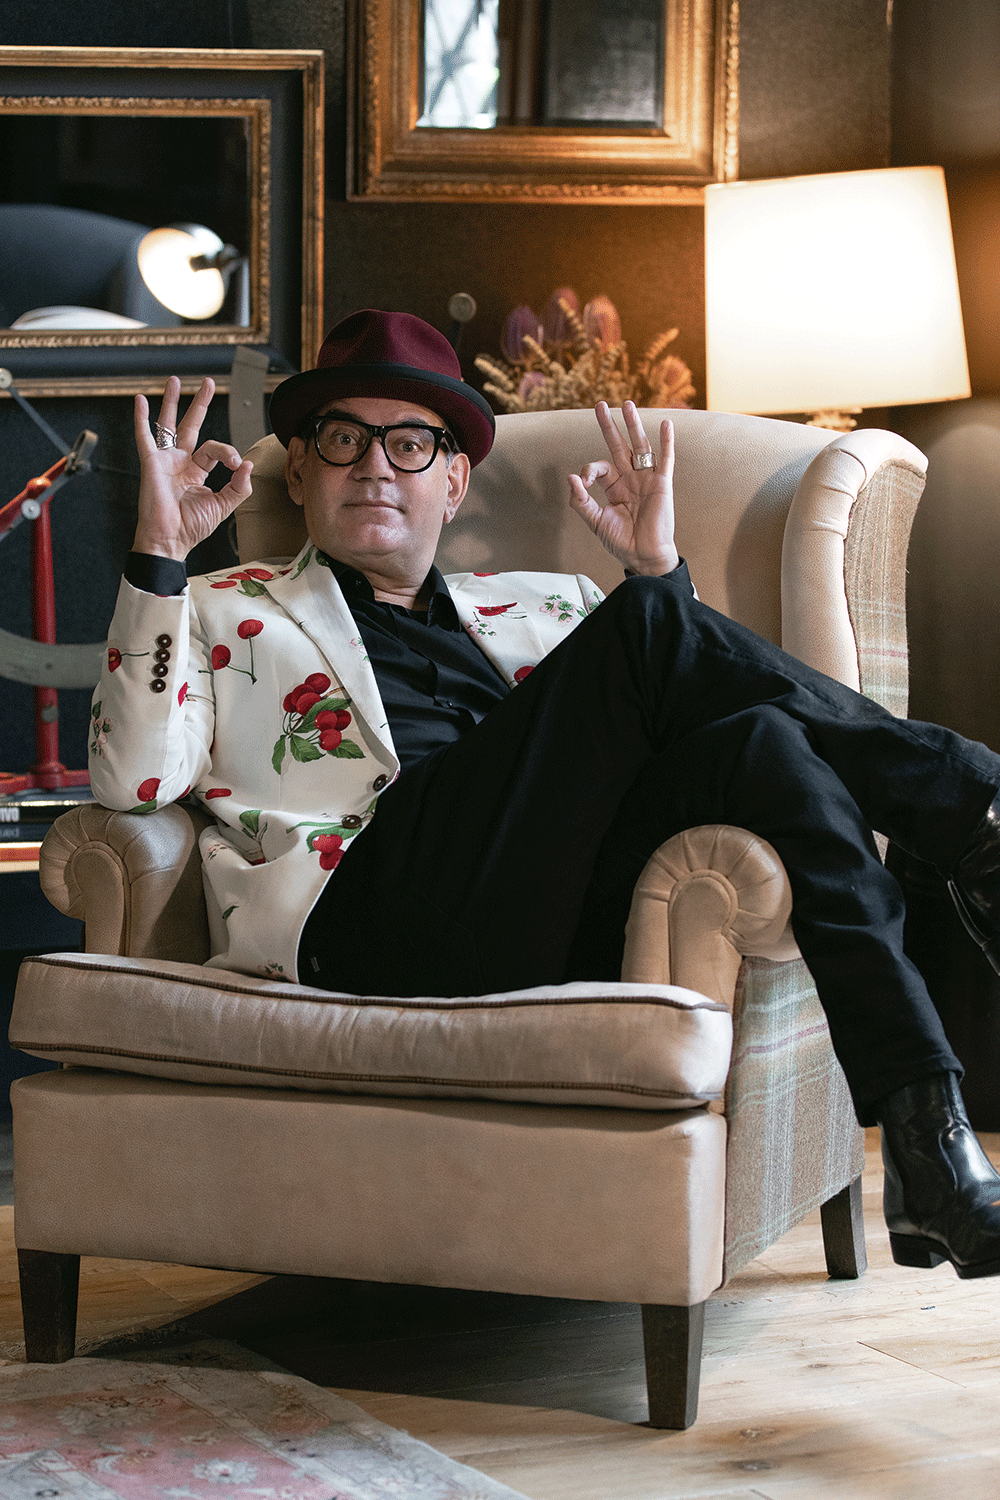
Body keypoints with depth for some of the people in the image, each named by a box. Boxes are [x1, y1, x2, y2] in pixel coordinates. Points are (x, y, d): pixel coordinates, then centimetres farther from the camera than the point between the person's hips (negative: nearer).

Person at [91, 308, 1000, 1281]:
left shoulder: (536, 610, 35)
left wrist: (656, 574, 8)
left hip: (556, 924, 5)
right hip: (372, 924, -4)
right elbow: (135, 781, 6)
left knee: (757, 745, -27)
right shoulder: (226, 615, 26)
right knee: (651, 624, -20)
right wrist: (157, 555, -2)